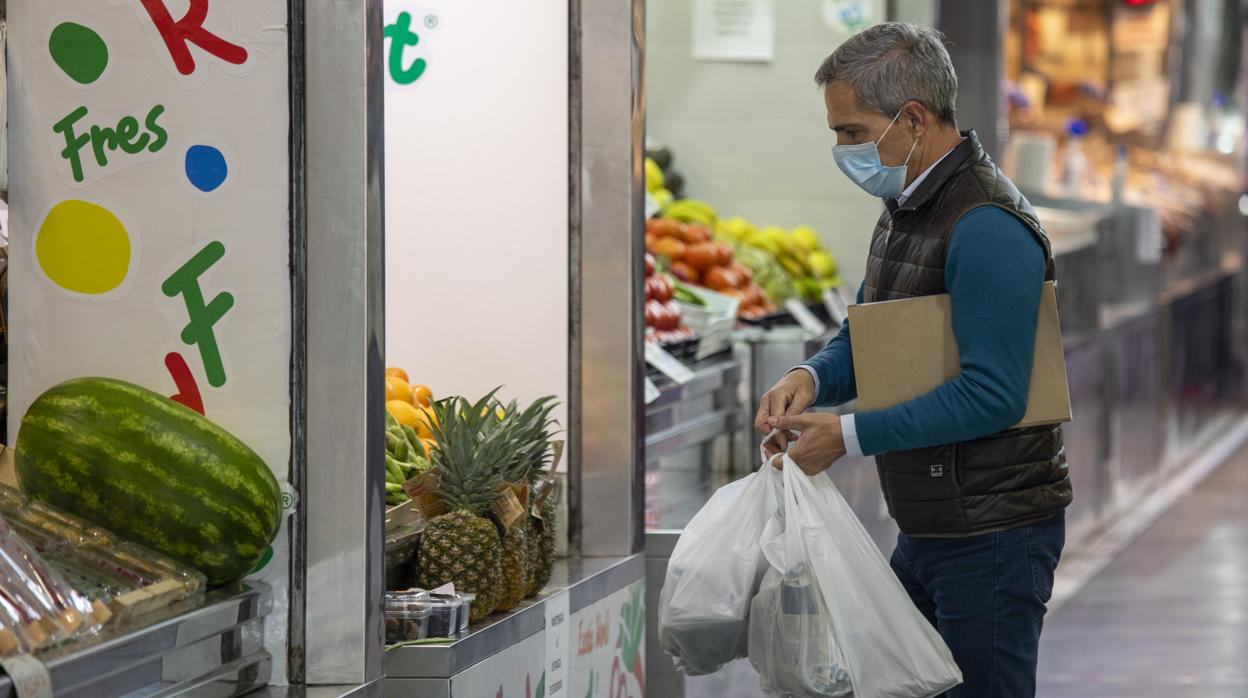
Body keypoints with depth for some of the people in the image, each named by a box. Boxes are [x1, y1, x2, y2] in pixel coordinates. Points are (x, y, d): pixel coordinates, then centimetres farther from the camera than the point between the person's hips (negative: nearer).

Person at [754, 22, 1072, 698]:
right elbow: (865, 335, 19)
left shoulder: (986, 229, -21)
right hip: (926, 530, 10)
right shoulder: (905, 209, 12)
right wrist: (811, 377, -4)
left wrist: (850, 435, -22)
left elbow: (992, 394, -26)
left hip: (991, 534, -10)